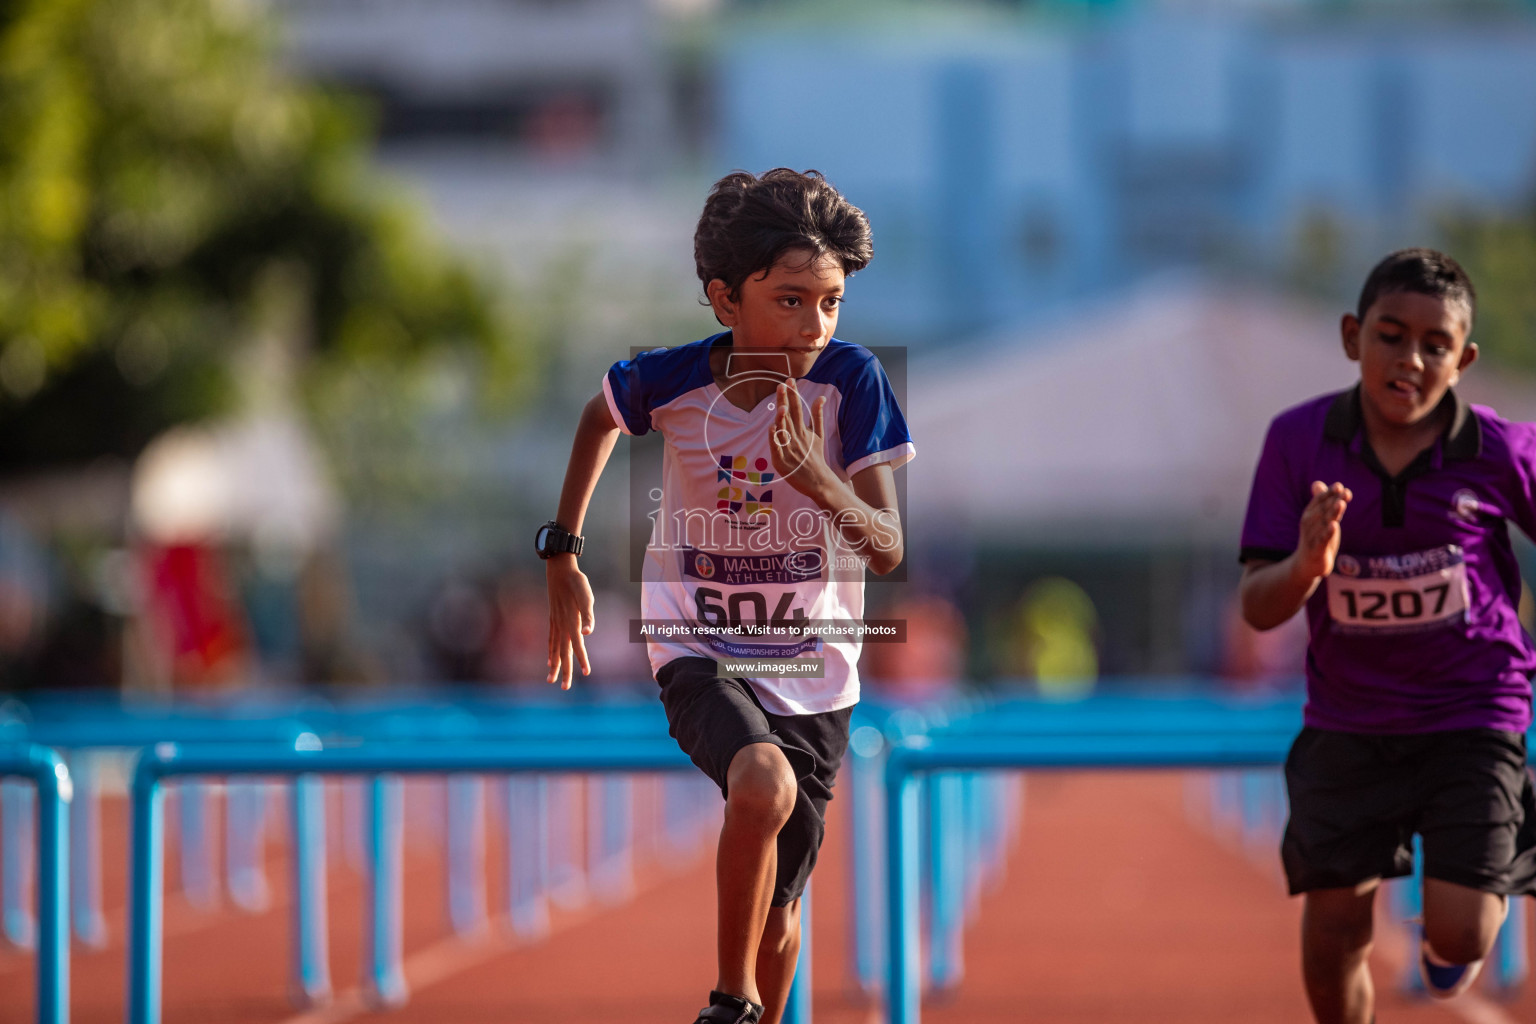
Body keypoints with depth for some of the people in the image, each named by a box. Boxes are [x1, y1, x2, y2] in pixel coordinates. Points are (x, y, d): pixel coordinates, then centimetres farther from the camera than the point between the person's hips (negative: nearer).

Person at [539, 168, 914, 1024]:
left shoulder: (851, 381, -16)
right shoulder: (670, 382, -14)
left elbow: (888, 550, -18)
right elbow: (602, 417, 11)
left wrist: (817, 478, -36)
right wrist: (564, 554, 13)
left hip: (814, 671, 2)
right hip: (701, 653, -2)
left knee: (779, 912, 11)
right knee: (765, 784, -34)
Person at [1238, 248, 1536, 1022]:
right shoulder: (1298, 442, -10)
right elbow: (1258, 608, -11)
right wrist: (1306, 566, -34)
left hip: (1471, 717, -2)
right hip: (1347, 720, 2)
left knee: (1459, 935, -10)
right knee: (1333, 930, -2)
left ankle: (1458, 911, 30)